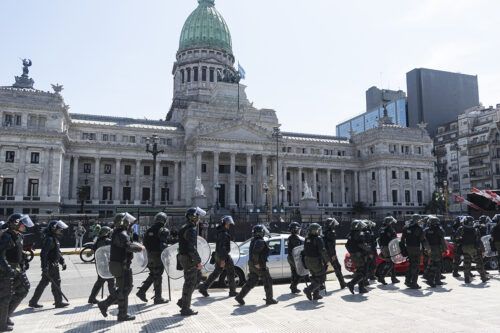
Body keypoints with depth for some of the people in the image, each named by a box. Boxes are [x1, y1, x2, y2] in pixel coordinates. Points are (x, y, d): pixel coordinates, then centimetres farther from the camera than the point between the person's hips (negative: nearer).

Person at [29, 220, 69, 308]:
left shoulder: (55, 239, 15)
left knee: (43, 283, 15)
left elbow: (58, 252, 24)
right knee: (56, 283, -2)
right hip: (51, 266, -10)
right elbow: (43, 254, -24)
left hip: (54, 265, 10)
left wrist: (62, 261, 19)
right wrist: (45, 267, -27)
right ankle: (59, 302, 7)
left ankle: (33, 302, 23)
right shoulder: (49, 239, -18)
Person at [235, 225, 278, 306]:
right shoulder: (260, 241, -18)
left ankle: (239, 297, 8)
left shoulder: (253, 241, 13)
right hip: (260, 266, -9)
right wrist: (256, 263, -24)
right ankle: (269, 299, 14)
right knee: (268, 282, 6)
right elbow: (255, 252, -30)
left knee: (251, 282, 12)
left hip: (252, 265, 9)